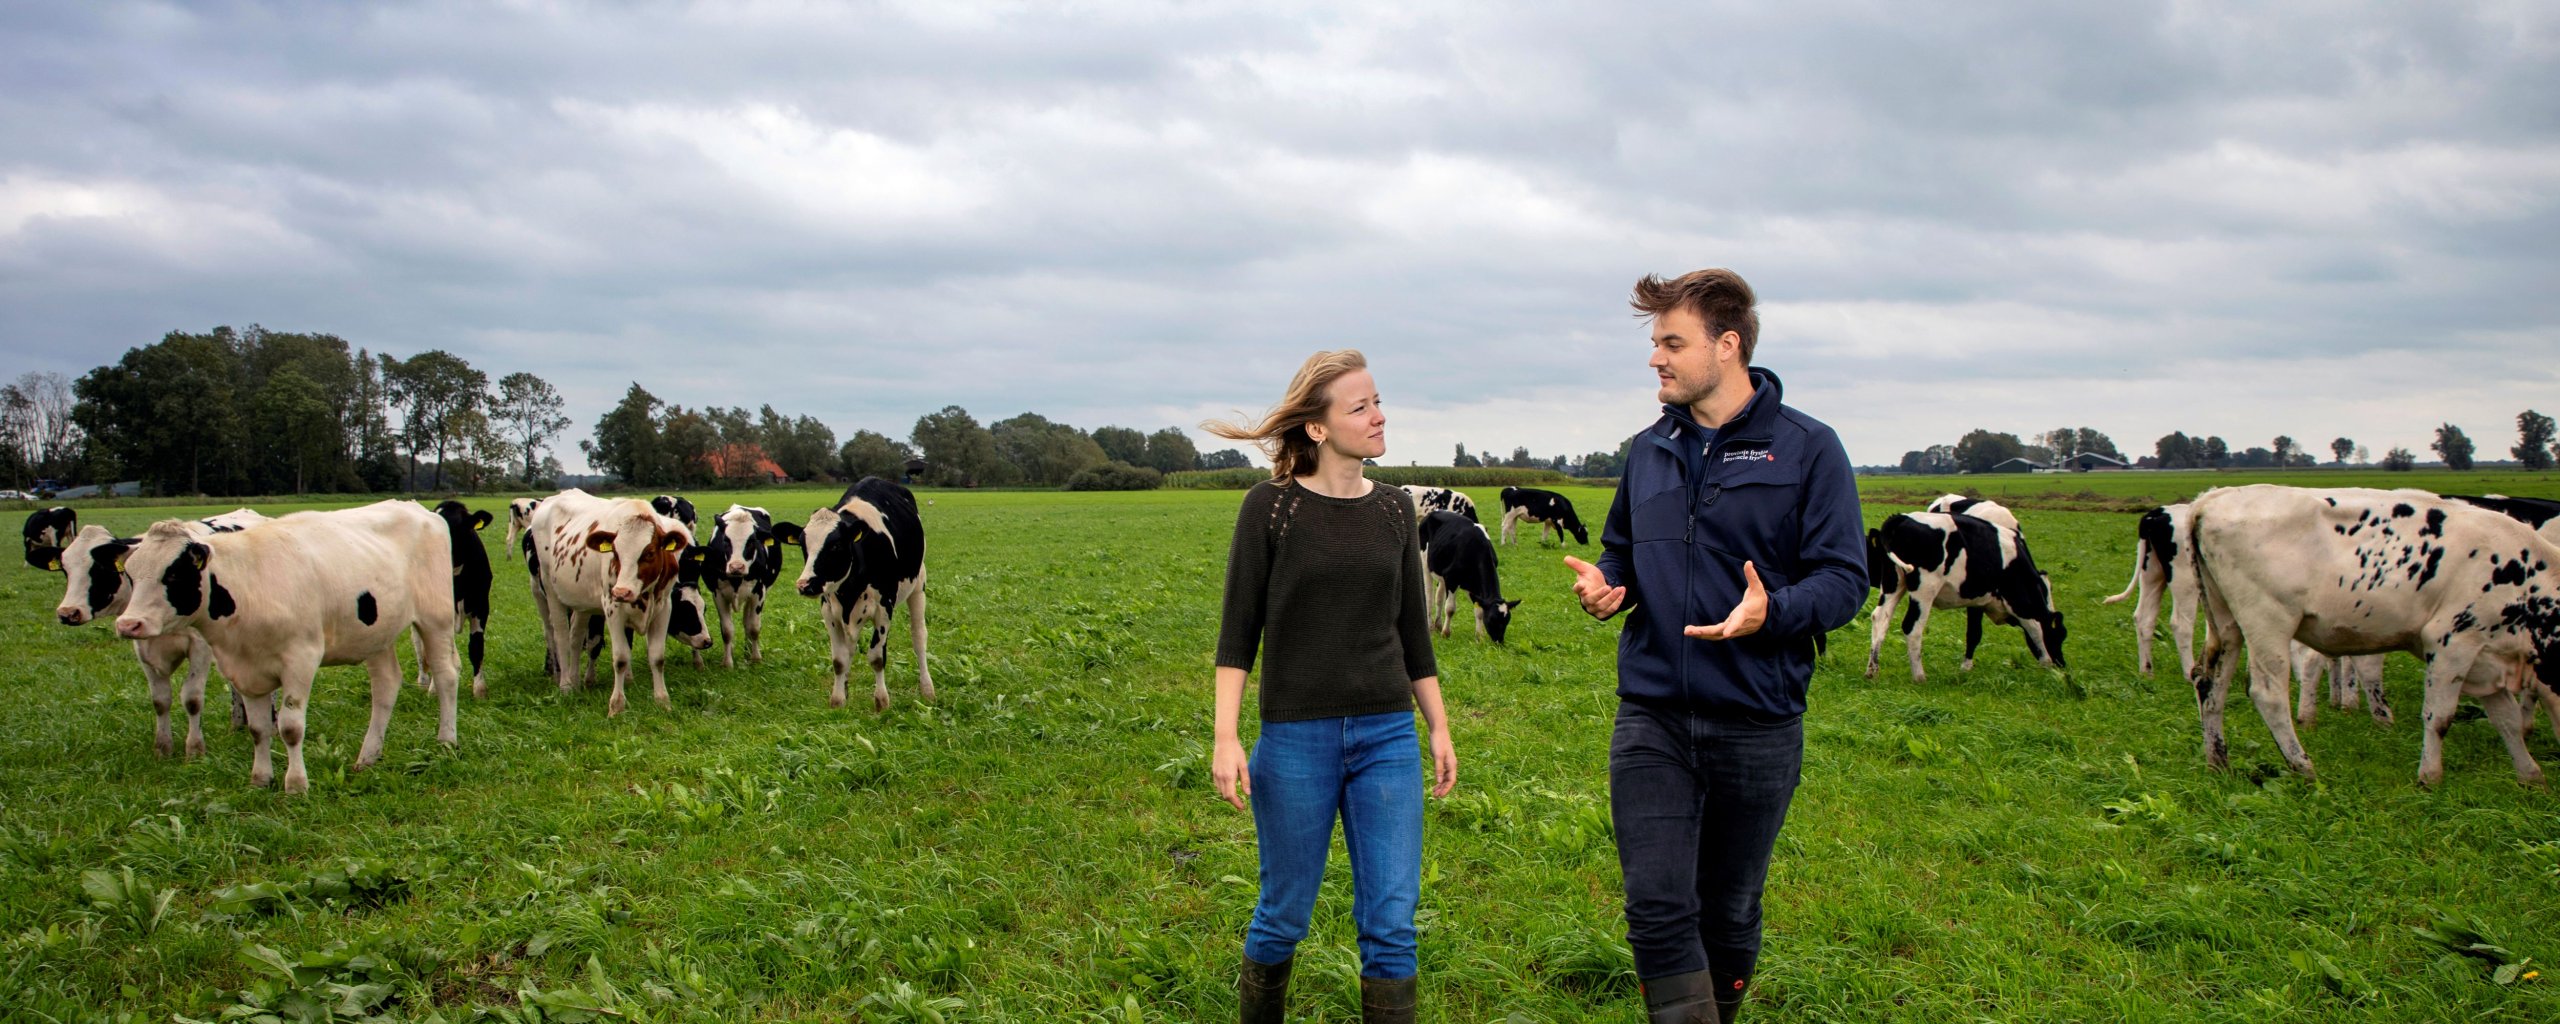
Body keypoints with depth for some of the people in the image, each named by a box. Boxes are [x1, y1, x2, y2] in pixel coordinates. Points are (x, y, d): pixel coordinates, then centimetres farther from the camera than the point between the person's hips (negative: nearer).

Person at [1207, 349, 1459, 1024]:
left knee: (1392, 921, 1)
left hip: (1388, 737, 3)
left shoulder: (1394, 510, 7)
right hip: (1296, 738, -3)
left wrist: (1440, 728, 13)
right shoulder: (1271, 506, -5)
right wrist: (1225, 737, -11)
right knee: (1285, 917, 9)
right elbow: (1238, 631, -4)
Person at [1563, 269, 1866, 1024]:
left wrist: (1772, 612, -28)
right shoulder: (1649, 450, 10)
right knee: (1658, 910, -7)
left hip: (1758, 721, -3)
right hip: (1652, 716, 3)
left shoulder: (1806, 449, -6)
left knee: (1730, 913, 13)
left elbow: (1844, 577, -9)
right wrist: (1604, 586, -2)